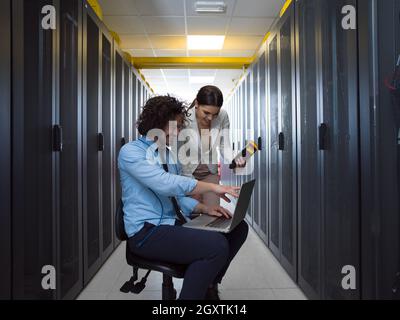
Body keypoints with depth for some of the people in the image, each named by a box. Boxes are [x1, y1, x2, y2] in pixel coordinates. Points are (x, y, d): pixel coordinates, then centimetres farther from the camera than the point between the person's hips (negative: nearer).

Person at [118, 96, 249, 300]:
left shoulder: (169, 154, 15)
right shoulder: (131, 152, -9)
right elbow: (165, 183, -24)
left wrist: (204, 209, -1)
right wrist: (212, 187, -21)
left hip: (174, 224, 8)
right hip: (146, 231, -8)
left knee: (238, 228, -2)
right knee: (217, 245, -28)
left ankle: (208, 286, 10)